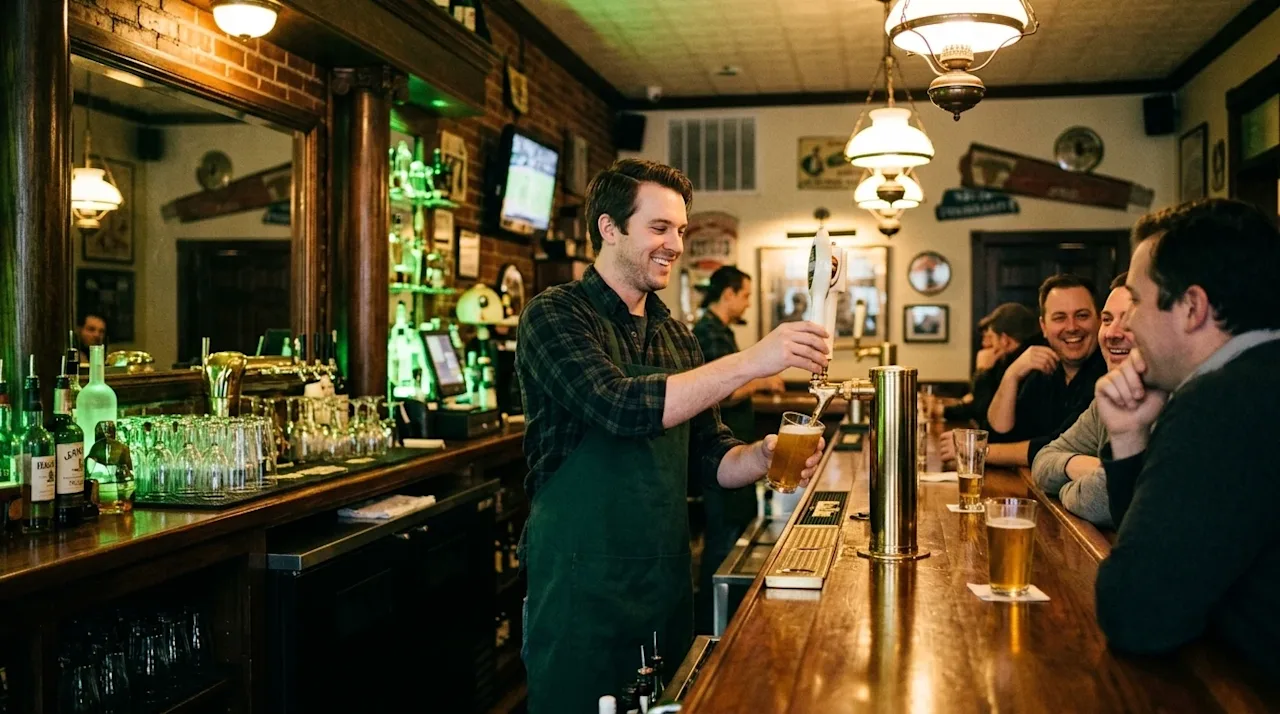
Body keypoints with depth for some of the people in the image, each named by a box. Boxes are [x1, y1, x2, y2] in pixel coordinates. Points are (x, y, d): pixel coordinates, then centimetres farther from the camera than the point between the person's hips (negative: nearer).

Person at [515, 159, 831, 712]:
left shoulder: (676, 336, 10)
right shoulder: (556, 315, -10)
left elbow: (708, 456, 11)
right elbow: (622, 407, -26)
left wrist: (761, 457, -10)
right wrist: (750, 361, -27)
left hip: (667, 581, 7)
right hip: (582, 586, -6)